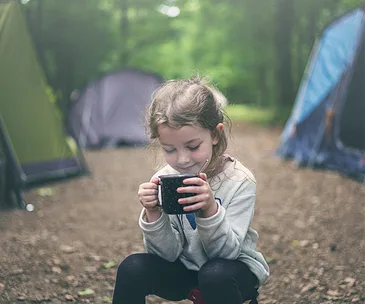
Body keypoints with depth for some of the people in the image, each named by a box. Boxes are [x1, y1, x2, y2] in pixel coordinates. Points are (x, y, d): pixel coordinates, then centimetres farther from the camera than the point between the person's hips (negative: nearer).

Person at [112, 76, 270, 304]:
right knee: (132, 269, -20)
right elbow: (168, 253, -12)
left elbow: (225, 251, -22)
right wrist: (153, 214, -30)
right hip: (185, 270, 3)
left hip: (234, 270, -3)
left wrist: (210, 209, -39)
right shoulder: (163, 181, -12)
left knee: (215, 275, -34)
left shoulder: (239, 181, -20)